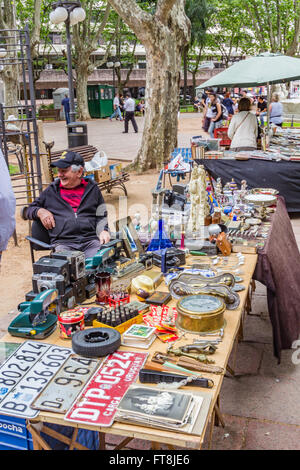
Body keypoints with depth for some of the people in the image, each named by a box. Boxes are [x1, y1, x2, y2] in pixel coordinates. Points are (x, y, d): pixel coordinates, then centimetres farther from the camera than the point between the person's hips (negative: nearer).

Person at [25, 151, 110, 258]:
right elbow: (30, 209, 28)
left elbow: (101, 217, 21)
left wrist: (104, 231, 1)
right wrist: (40, 211, 5)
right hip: (63, 243, 0)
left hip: (91, 241, 0)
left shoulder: (92, 189, 19)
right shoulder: (51, 191, 19)